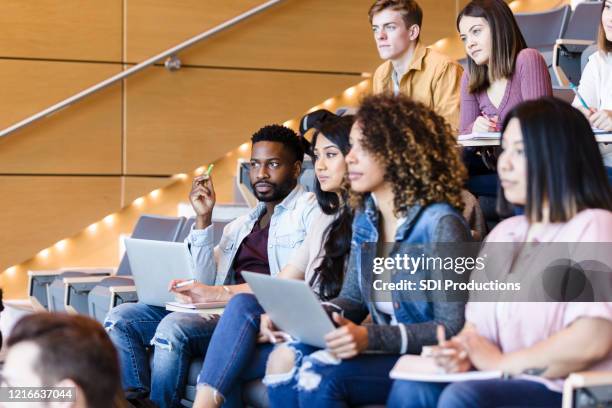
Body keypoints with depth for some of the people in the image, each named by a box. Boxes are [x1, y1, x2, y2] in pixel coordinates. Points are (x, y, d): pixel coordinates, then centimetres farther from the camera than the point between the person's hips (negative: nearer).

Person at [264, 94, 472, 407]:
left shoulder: (439, 223, -16)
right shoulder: (366, 217, 10)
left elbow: (452, 328, -18)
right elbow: (352, 298, 15)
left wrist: (370, 338, -28)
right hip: (382, 350, 7)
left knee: (319, 375, -27)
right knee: (284, 360, -17)